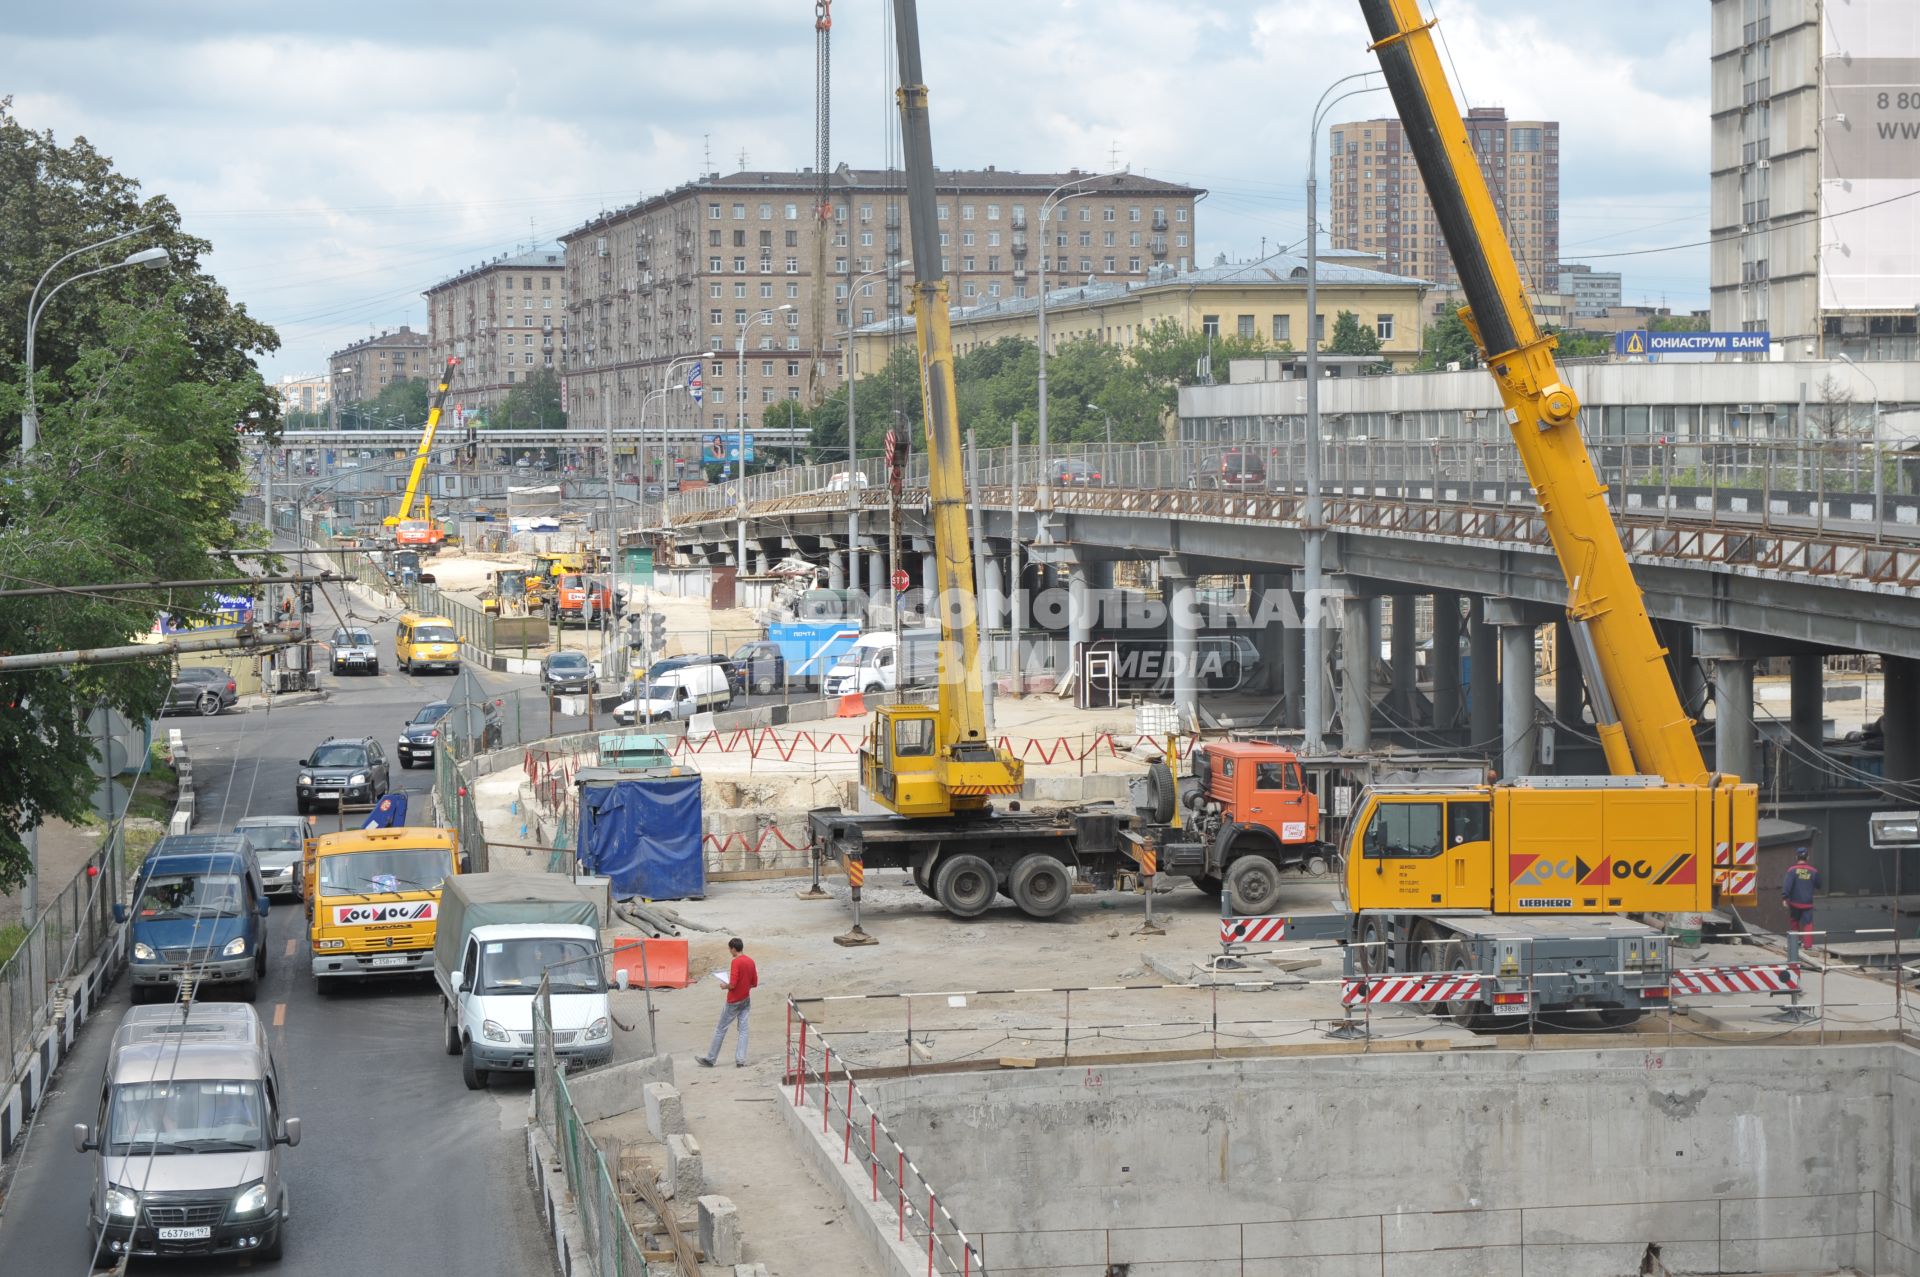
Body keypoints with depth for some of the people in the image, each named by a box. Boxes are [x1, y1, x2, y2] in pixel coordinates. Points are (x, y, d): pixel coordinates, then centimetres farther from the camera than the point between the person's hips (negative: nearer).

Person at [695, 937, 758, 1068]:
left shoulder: (736, 962, -18)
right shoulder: (751, 962, 4)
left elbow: (732, 984, -23)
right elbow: (754, 983, 10)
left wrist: (725, 986, -4)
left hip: (734, 1001, -7)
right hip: (746, 1000, 7)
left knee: (721, 1029, 4)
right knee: (743, 1029, 5)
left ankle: (710, 1059, 12)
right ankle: (741, 1060, -1)